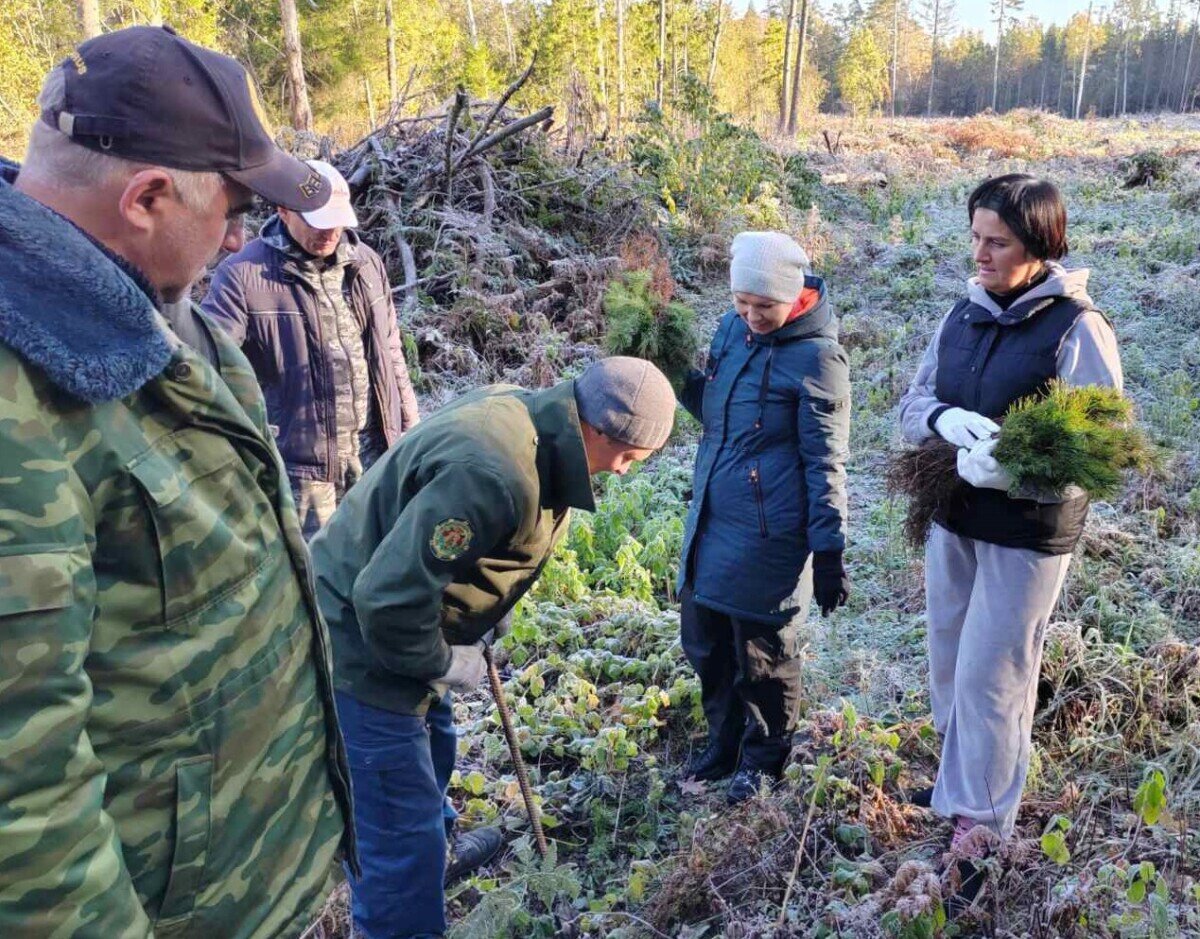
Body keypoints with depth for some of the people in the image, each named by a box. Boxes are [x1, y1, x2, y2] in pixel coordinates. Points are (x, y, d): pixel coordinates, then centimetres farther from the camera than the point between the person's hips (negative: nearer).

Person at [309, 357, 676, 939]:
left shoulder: (521, 412, -1)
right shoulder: (492, 475, -34)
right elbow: (390, 597, -33)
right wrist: (444, 663, -15)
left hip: (387, 621, 11)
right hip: (359, 645, -11)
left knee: (431, 745, 30)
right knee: (402, 831, -3)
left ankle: (432, 849, 55)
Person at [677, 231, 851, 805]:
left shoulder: (815, 357, -16)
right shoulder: (732, 328, 5)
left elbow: (825, 463, -14)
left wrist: (829, 551, -13)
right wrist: (681, 378, -1)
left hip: (769, 535, -7)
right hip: (711, 518, 7)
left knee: (762, 652, 9)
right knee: (703, 638, 17)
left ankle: (763, 758, 34)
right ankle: (725, 741, 40)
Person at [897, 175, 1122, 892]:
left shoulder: (1078, 330, -15)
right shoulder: (965, 314, 2)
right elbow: (914, 403, 5)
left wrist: (1010, 468, -33)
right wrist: (947, 419, -18)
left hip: (1028, 532, -6)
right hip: (952, 518, 6)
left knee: (991, 675, 1)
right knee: (950, 660, 20)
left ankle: (983, 819, 21)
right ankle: (960, 777, 44)